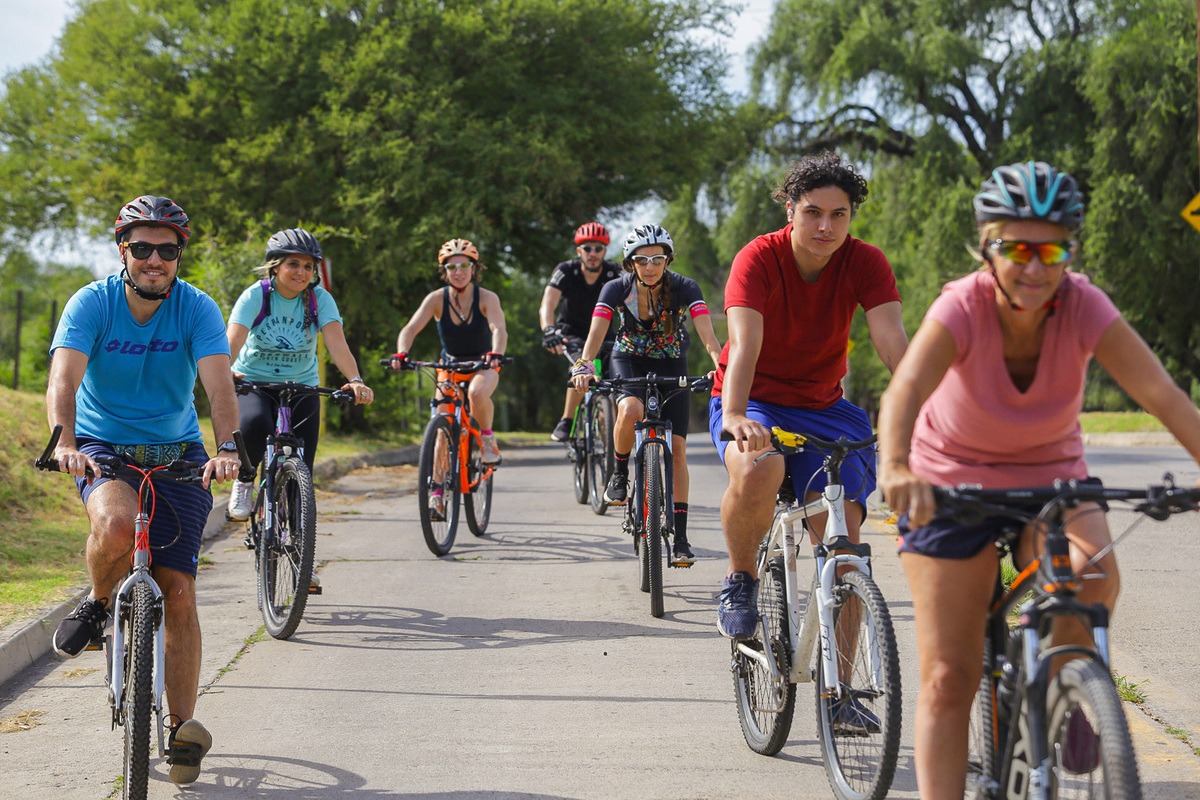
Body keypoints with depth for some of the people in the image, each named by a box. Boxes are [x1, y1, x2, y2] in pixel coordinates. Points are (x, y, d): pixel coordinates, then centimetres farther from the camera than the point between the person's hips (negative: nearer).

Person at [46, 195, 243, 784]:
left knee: (178, 594, -5)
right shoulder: (91, 304, -13)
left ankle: (183, 728, 9)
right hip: (102, 447, -1)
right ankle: (98, 604, -3)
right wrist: (64, 442, -45)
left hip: (176, 454, 1)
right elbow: (63, 380, -26)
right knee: (116, 524, -36)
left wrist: (227, 447, -43)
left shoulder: (197, 309, -11)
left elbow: (218, 383, -24)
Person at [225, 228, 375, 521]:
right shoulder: (255, 296, -14)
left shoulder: (320, 299, -10)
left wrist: (355, 380, -43)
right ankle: (244, 481, -6)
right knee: (255, 423, -35)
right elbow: (233, 340, -28)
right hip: (253, 384, -2)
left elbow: (337, 342, -24)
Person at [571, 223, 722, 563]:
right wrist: (584, 365, -48)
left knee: (676, 449, -8)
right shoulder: (617, 289, -18)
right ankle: (619, 474, -7)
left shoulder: (684, 288, -20)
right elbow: (597, 331, -28)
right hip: (629, 361, 0)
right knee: (630, 411, -35)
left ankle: (680, 537, -2)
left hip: (671, 365, 0)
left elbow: (707, 332, -31)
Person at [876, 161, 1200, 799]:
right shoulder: (962, 308, -27)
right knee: (949, 678, -4)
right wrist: (895, 467, -65)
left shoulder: (1084, 306, -22)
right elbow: (904, 390, -45)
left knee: (1096, 571, -31)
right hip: (952, 482, -1)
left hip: (1050, 473, 1)